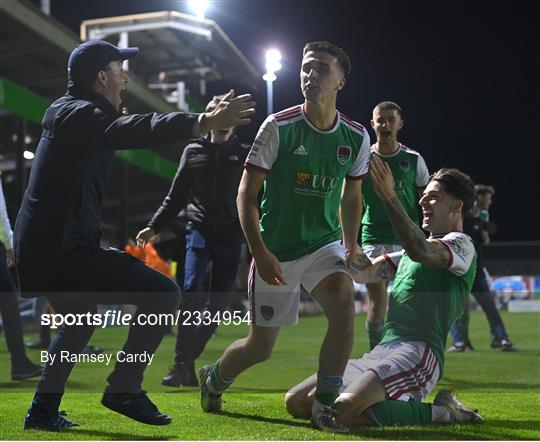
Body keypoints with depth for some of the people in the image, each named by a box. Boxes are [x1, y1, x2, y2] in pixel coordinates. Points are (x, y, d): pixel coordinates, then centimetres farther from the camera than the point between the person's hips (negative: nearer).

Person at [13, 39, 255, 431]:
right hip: (63, 251, -11)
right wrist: (205, 123, -45)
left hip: (38, 249, 11)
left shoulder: (67, 112, 18)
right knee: (163, 294, -12)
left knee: (81, 320, 32)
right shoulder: (81, 115, -14)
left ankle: (43, 411, 34)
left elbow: (121, 130, 25)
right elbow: (134, 131, -33)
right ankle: (124, 388, -5)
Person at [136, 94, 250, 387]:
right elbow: (176, 195, 15)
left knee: (218, 303, 1)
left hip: (231, 236, 1)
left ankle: (187, 360, 16)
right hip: (199, 231, -1)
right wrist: (154, 226, 9)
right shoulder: (193, 151, 11)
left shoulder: (244, 155, 9)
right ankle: (182, 364, -17)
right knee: (192, 292, -19)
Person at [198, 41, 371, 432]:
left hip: (324, 244, 3)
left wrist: (350, 247, 6)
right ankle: (213, 379, 39)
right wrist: (260, 253, -19)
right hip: (276, 251, -2)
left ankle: (326, 406, -11)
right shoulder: (279, 127, -13)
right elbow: (246, 195, -10)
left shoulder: (356, 136, -1)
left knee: (344, 305, -27)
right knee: (261, 346, 6)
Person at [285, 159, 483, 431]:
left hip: (418, 351, -9)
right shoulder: (409, 252, 28)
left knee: (343, 411, -32)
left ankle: (438, 412, -10)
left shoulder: (461, 244, 0)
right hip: (382, 352, 9)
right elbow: (362, 273, 20)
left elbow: (420, 252, -23)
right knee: (296, 402, -2)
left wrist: (389, 196, -25)